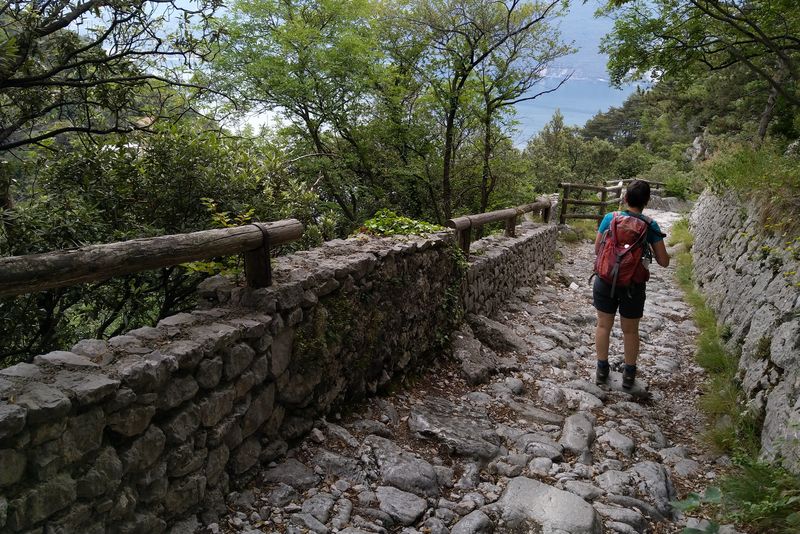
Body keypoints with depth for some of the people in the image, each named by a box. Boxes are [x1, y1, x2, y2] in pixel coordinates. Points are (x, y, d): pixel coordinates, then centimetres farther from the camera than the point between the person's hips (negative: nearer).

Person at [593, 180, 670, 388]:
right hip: (633, 286, 0)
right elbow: (664, 261, -6)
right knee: (630, 330, 17)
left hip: (606, 281, 1)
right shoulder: (650, 226, -10)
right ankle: (629, 375, 31)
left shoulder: (610, 218, -9)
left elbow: (597, 249, 0)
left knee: (604, 325, 18)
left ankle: (602, 370, 28)